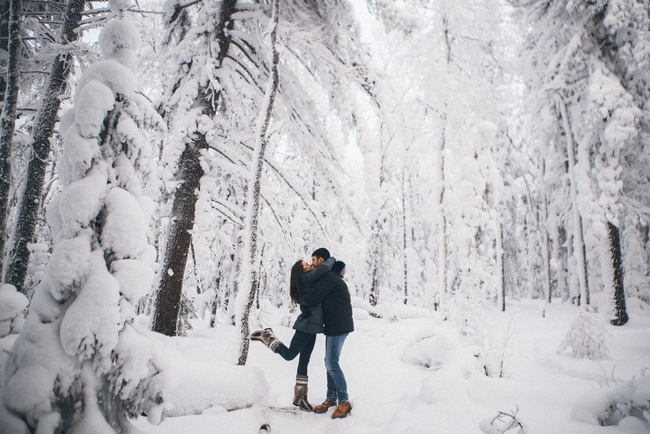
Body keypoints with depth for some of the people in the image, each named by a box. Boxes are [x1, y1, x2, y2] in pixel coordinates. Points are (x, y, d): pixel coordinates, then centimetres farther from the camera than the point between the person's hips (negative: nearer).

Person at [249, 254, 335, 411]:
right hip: (306, 325, -9)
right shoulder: (306, 278, -11)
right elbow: (324, 267, -23)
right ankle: (266, 335, 16)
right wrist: (332, 259, -4)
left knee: (304, 360, 10)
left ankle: (300, 397, 16)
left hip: (310, 325, 9)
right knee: (289, 354, -1)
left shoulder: (310, 281, 17)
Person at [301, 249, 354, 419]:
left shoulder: (328, 277, -19)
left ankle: (344, 402, 1)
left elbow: (311, 298, -25)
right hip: (335, 324, 10)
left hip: (338, 325, -10)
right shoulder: (331, 275, 17)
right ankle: (331, 398, 21)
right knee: (330, 362, 13)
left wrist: (299, 297, -2)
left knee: (332, 363, -8)